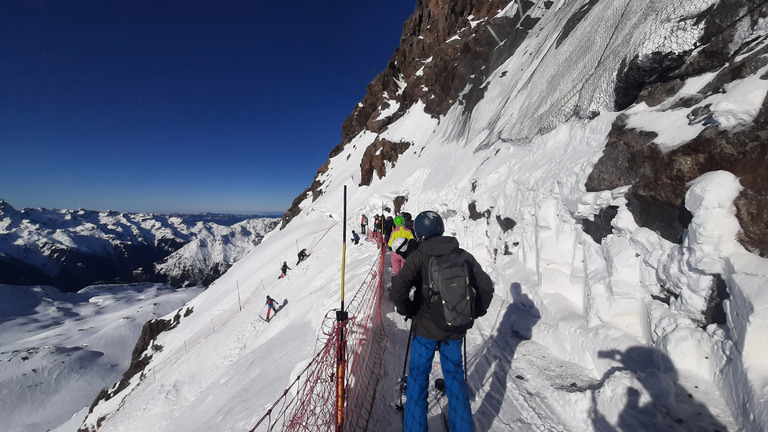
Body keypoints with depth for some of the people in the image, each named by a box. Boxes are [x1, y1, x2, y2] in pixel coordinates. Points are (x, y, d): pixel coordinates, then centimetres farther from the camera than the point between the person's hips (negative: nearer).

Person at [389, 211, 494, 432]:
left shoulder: (418, 256, -17)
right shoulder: (463, 255, -5)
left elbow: (397, 291, -27)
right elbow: (486, 286, 2)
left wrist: (409, 310, -8)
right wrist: (474, 313, 12)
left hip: (426, 328, -3)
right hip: (455, 328, 4)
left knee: (418, 375, 17)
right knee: (455, 374, 22)